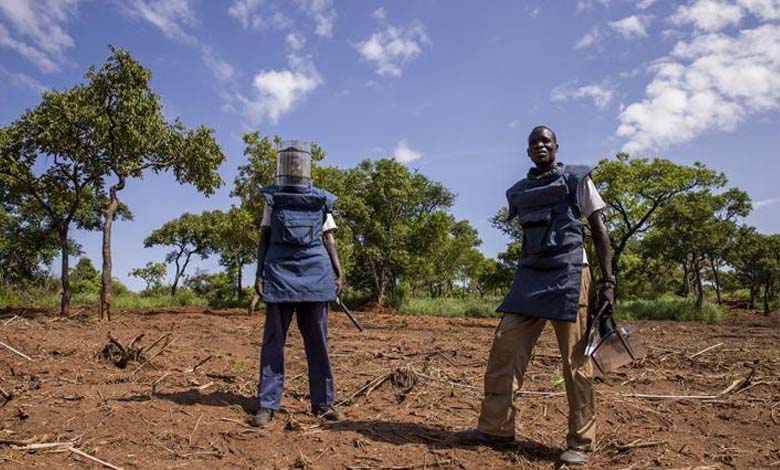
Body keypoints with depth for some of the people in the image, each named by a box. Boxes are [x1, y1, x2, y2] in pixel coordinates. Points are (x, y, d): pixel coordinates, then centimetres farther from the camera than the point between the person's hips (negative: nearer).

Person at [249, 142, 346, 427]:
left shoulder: (320, 201, 12)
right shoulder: (273, 199, 11)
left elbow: (329, 240, 11)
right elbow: (264, 239, 10)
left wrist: (339, 273, 0)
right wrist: (259, 274, 0)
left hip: (315, 275, 1)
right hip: (280, 274, 0)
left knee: (318, 342, 3)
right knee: (273, 340, -1)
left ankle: (322, 403, 10)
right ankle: (267, 405, 4)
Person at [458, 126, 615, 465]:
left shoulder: (576, 179, 3)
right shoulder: (519, 192, 16)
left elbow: (599, 231, 0)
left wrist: (608, 281, -8)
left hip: (568, 275, -5)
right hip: (529, 276, 5)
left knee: (575, 361, -2)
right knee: (504, 348, -3)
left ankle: (581, 442, 9)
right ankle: (496, 427, 7)